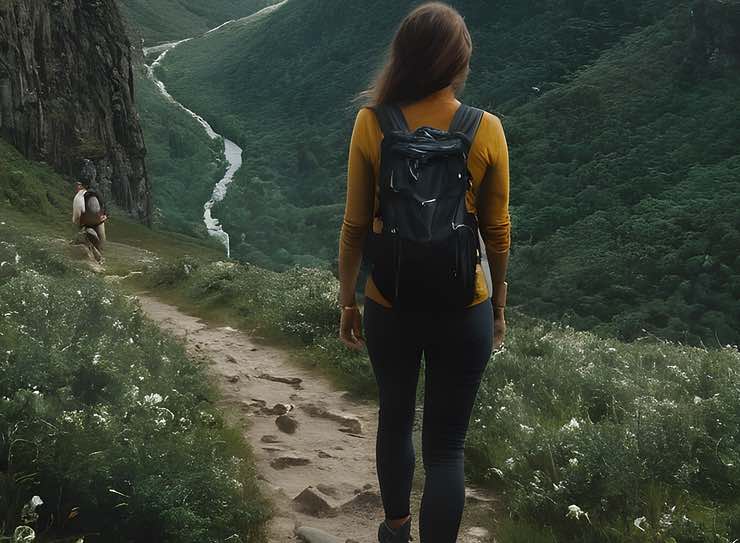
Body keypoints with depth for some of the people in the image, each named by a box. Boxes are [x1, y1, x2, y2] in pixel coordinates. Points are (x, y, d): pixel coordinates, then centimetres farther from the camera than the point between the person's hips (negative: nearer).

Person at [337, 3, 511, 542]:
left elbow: (356, 227, -6)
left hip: (389, 305, 2)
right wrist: (498, 305, 12)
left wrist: (347, 301, 7)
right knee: (446, 447, 9)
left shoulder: (372, 124, -11)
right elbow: (497, 232, -3)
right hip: (462, 310, -1)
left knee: (395, 417, 25)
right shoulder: (487, 131, -10)